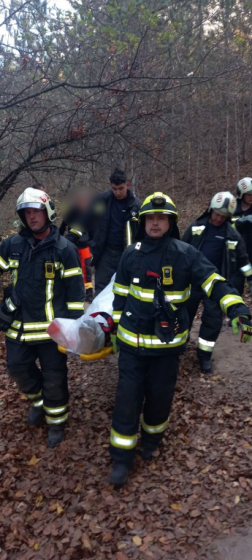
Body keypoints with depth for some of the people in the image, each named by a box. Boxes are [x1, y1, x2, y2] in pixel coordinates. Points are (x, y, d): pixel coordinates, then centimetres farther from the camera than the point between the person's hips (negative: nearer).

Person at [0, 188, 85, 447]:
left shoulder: (64, 249, -8)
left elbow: (76, 290, -6)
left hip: (52, 327, -4)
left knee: (54, 377, 8)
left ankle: (56, 421, 32)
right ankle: (39, 401, 46)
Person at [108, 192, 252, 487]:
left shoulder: (185, 253, -10)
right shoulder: (131, 254, -2)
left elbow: (214, 283, -16)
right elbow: (120, 294, 8)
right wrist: (116, 328, 12)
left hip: (168, 342, 0)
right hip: (132, 341, 1)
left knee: (160, 395, 15)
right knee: (128, 397, 4)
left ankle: (152, 437, 45)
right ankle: (122, 457, 23)